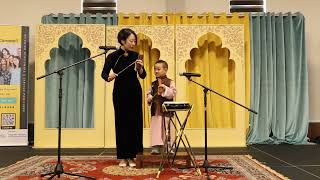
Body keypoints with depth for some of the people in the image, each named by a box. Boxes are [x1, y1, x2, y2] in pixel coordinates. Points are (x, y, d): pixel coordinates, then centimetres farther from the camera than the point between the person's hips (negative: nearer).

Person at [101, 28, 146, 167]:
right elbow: (104, 73, -4)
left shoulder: (136, 56, -2)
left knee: (135, 123, 1)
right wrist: (108, 77, -25)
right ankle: (122, 157, 11)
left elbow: (143, 76, -1)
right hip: (120, 93, -2)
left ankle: (132, 156, 10)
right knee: (122, 123, 2)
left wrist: (140, 68, -22)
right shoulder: (113, 56, -8)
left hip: (135, 92, 2)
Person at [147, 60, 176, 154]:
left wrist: (165, 89, -22)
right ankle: (156, 147, 6)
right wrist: (149, 98, -4)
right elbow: (149, 93, 16)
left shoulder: (170, 82, 1)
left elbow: (173, 93, -9)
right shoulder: (153, 84, 12)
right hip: (155, 110, 3)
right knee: (156, 129, 2)